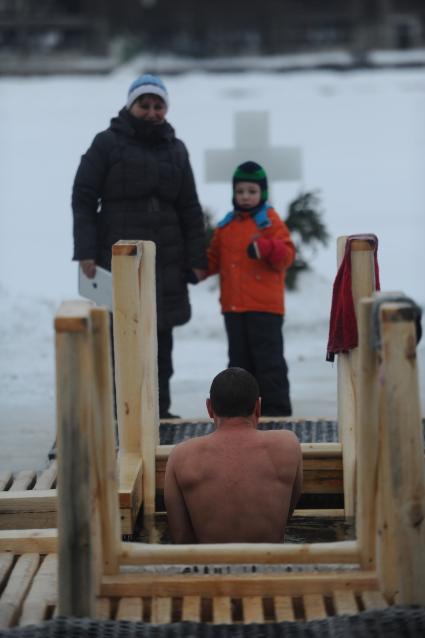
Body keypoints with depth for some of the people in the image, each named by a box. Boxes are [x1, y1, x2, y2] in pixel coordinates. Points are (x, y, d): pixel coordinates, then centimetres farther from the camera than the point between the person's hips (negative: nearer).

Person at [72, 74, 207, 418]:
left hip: (166, 262, 4)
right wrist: (86, 251, -11)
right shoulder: (107, 143, 2)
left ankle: (159, 409, 12)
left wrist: (196, 258, 8)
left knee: (161, 337, 5)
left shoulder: (175, 149, 15)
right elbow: (83, 199, -2)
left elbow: (190, 209, 16)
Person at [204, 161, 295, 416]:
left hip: (264, 307, -6)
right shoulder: (226, 225, 13)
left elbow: (286, 255, -11)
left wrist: (265, 248, -29)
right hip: (233, 307, 6)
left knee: (268, 358, -2)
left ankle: (276, 407, 3)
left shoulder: (270, 222, -3)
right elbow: (214, 259, 19)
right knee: (240, 358, 11)